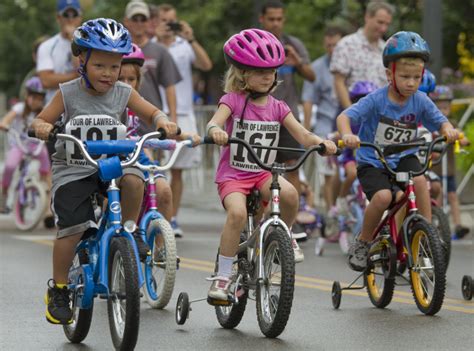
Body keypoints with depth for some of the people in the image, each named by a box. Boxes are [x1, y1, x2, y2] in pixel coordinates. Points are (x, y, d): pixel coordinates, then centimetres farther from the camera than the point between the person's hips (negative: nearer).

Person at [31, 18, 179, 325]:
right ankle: (58, 289, 6)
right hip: (73, 169, -1)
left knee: (134, 179, -33)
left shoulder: (123, 93, -2)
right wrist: (42, 128, -27)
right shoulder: (68, 94, -5)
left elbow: (152, 113, 3)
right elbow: (41, 120, -3)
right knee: (71, 229, -12)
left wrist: (164, 123, -20)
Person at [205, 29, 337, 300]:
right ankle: (223, 277, -17)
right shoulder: (233, 100, -4)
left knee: (289, 193, -30)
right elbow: (215, 121, -22)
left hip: (264, 173, 3)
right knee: (238, 212, -32)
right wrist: (215, 130, -47)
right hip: (233, 173, -3)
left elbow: (302, 134, -3)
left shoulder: (277, 107, 7)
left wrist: (321, 142, -25)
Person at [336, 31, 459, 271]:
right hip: (372, 163, -3)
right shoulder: (376, 100, -16)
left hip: (402, 158, 3)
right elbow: (344, 117, -22)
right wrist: (347, 135, -45)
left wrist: (448, 130, -30)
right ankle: (362, 244, -5)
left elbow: (440, 121, -5)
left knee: (419, 180, -30)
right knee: (383, 196, -29)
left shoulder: (420, 101, -6)